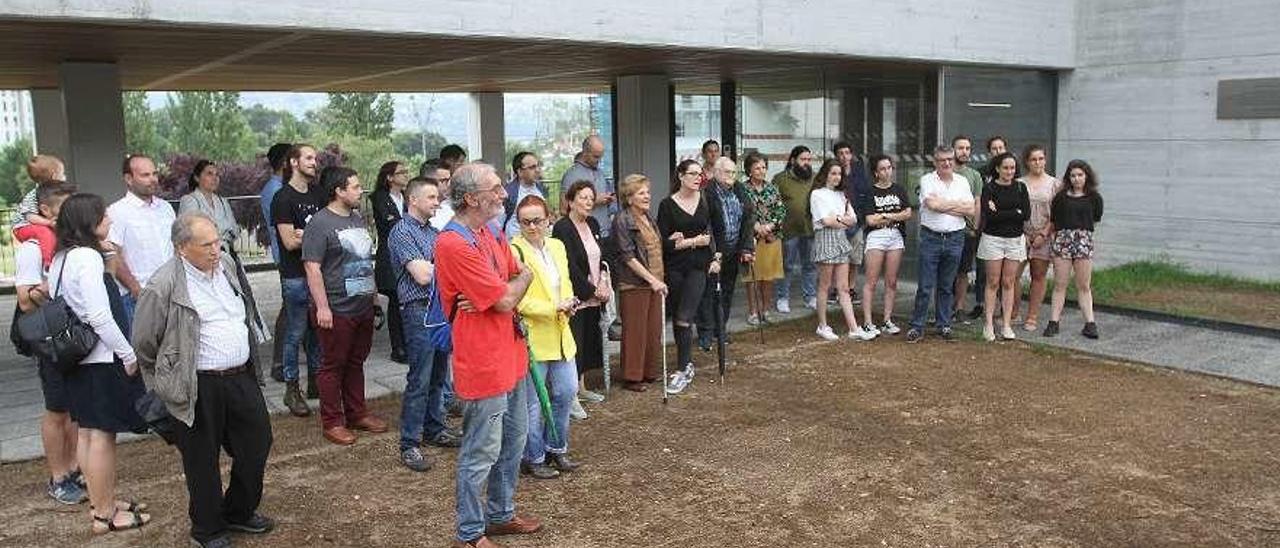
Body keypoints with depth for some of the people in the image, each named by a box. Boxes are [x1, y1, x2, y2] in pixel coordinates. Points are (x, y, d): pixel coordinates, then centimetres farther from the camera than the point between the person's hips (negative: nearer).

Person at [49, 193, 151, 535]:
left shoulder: (60, 258, 10)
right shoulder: (88, 257, -19)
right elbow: (100, 317, -22)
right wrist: (129, 355, -13)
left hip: (76, 356, 10)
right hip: (101, 359, -10)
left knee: (87, 431, 16)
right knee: (102, 434, -1)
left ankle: (101, 502, 29)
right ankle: (105, 514, 8)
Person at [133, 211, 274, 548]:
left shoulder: (227, 266, 5)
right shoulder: (164, 285, -15)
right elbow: (143, 342, -5)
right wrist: (168, 381, 5)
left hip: (242, 377, 7)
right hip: (199, 388, -6)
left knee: (257, 444, 15)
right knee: (202, 460, 9)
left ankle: (240, 512, 37)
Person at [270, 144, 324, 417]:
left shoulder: (318, 193, 11)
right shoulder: (283, 198, -8)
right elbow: (290, 242, -13)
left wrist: (306, 235, -7)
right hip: (295, 276, -6)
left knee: (317, 330, 12)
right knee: (296, 333, 1)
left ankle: (315, 382, 24)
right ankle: (291, 388, 11)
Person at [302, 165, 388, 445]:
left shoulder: (358, 219, 13)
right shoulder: (320, 223, -13)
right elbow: (312, 267, -17)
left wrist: (372, 291, 20)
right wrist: (322, 307, -20)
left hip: (364, 307, 8)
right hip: (337, 310, -8)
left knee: (356, 362, 16)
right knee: (333, 365, 3)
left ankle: (357, 413, 27)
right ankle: (332, 422, 13)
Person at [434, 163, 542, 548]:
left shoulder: (491, 236, 9)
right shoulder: (454, 244, -21)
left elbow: (519, 280, 9)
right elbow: (506, 300, -21)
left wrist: (496, 296, -12)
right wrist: (523, 279, 0)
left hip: (511, 357, 9)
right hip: (482, 365, -9)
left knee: (513, 442, 20)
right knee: (481, 453, 3)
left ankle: (501, 515, 37)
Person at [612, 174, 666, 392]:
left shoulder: (648, 217, 14)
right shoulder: (622, 220, -11)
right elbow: (628, 256, -17)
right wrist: (652, 280, -21)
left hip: (655, 282, 8)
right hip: (634, 284, -8)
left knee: (654, 330, 13)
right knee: (635, 332, -1)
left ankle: (649, 372, 25)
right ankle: (632, 377, 9)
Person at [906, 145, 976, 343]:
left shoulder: (962, 182, 10)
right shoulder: (927, 180, 0)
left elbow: (971, 210, 0)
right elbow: (933, 204, -17)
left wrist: (944, 205, -8)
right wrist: (958, 204, -5)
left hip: (955, 239, 3)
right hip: (931, 237, -3)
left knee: (946, 287, 11)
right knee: (925, 287, -2)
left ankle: (944, 325, 20)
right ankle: (917, 327, 5)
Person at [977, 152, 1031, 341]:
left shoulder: (1020, 187, 6)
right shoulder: (989, 188, -4)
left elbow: (1026, 213, -6)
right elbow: (987, 216, -16)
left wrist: (999, 213, -11)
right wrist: (1015, 213, -12)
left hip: (1015, 239, 2)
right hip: (993, 239, -2)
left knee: (1009, 283, 5)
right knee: (993, 282, 0)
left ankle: (1007, 325, 8)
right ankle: (989, 324, 4)